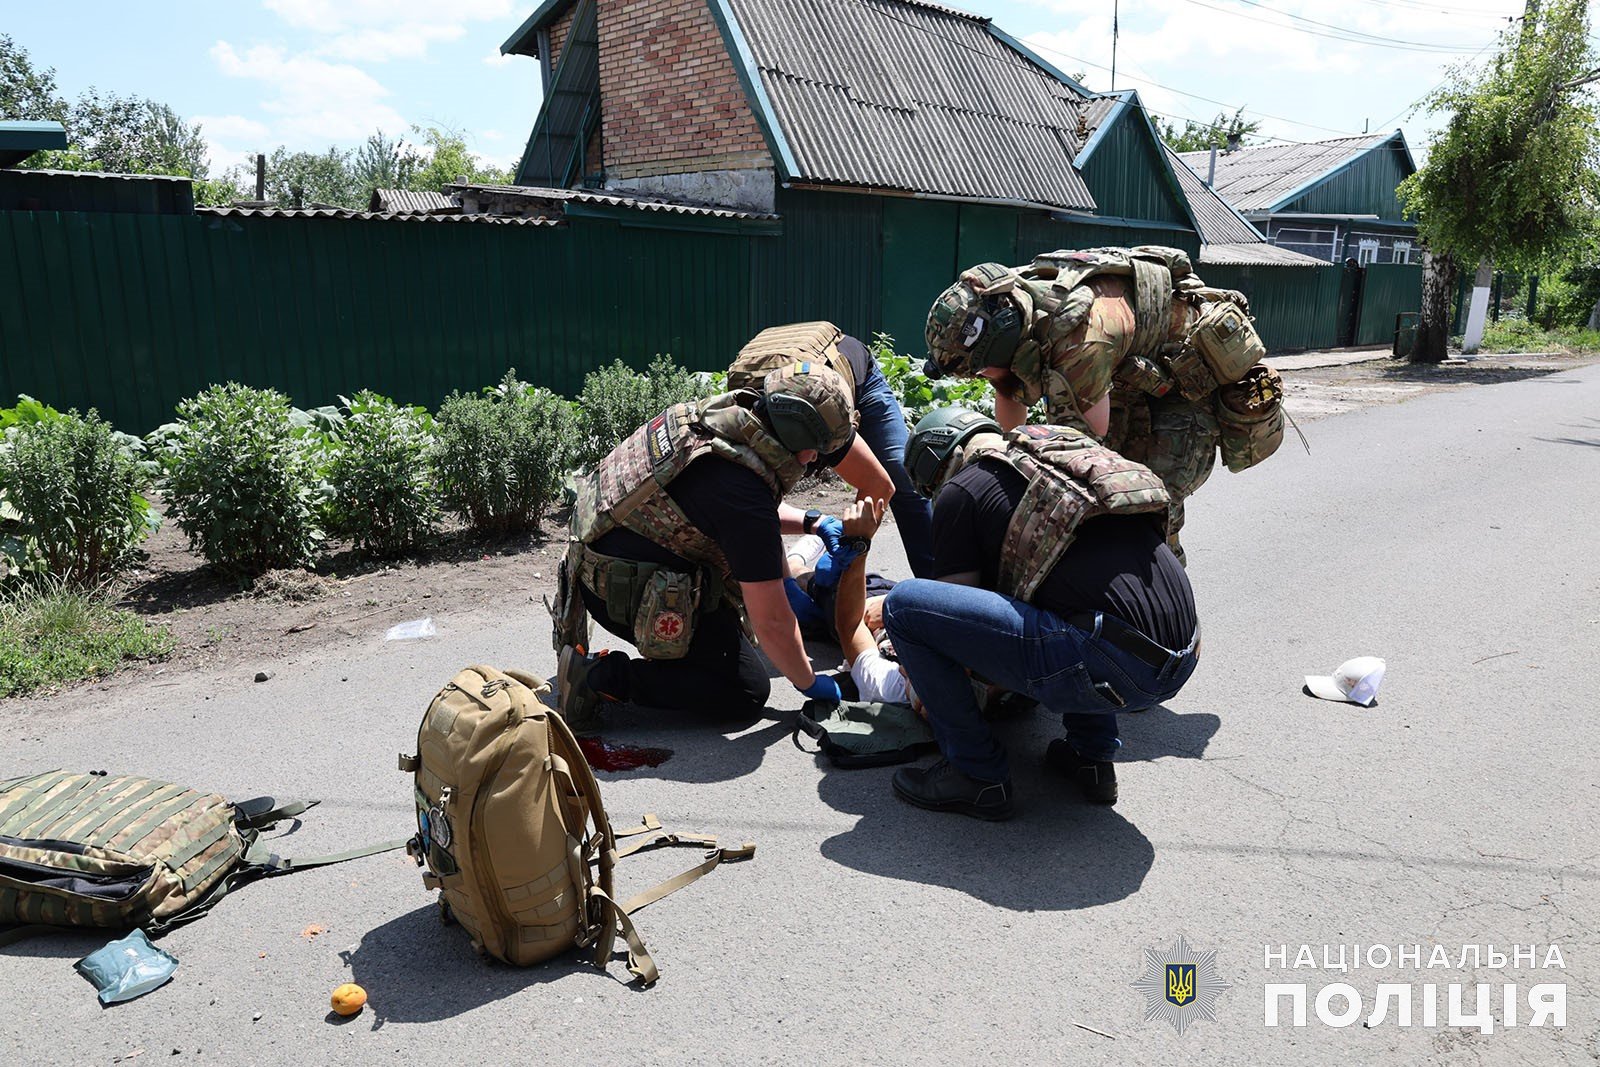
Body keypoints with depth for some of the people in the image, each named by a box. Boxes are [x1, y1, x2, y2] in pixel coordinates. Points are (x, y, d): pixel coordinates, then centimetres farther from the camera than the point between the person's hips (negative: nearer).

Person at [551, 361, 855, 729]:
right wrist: (809, 683, -4)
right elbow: (772, 621, -20)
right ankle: (601, 676, -6)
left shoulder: (718, 411, -2)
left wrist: (811, 522, 14)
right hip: (626, 595, -10)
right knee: (749, 689, 0)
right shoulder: (745, 494, -29)